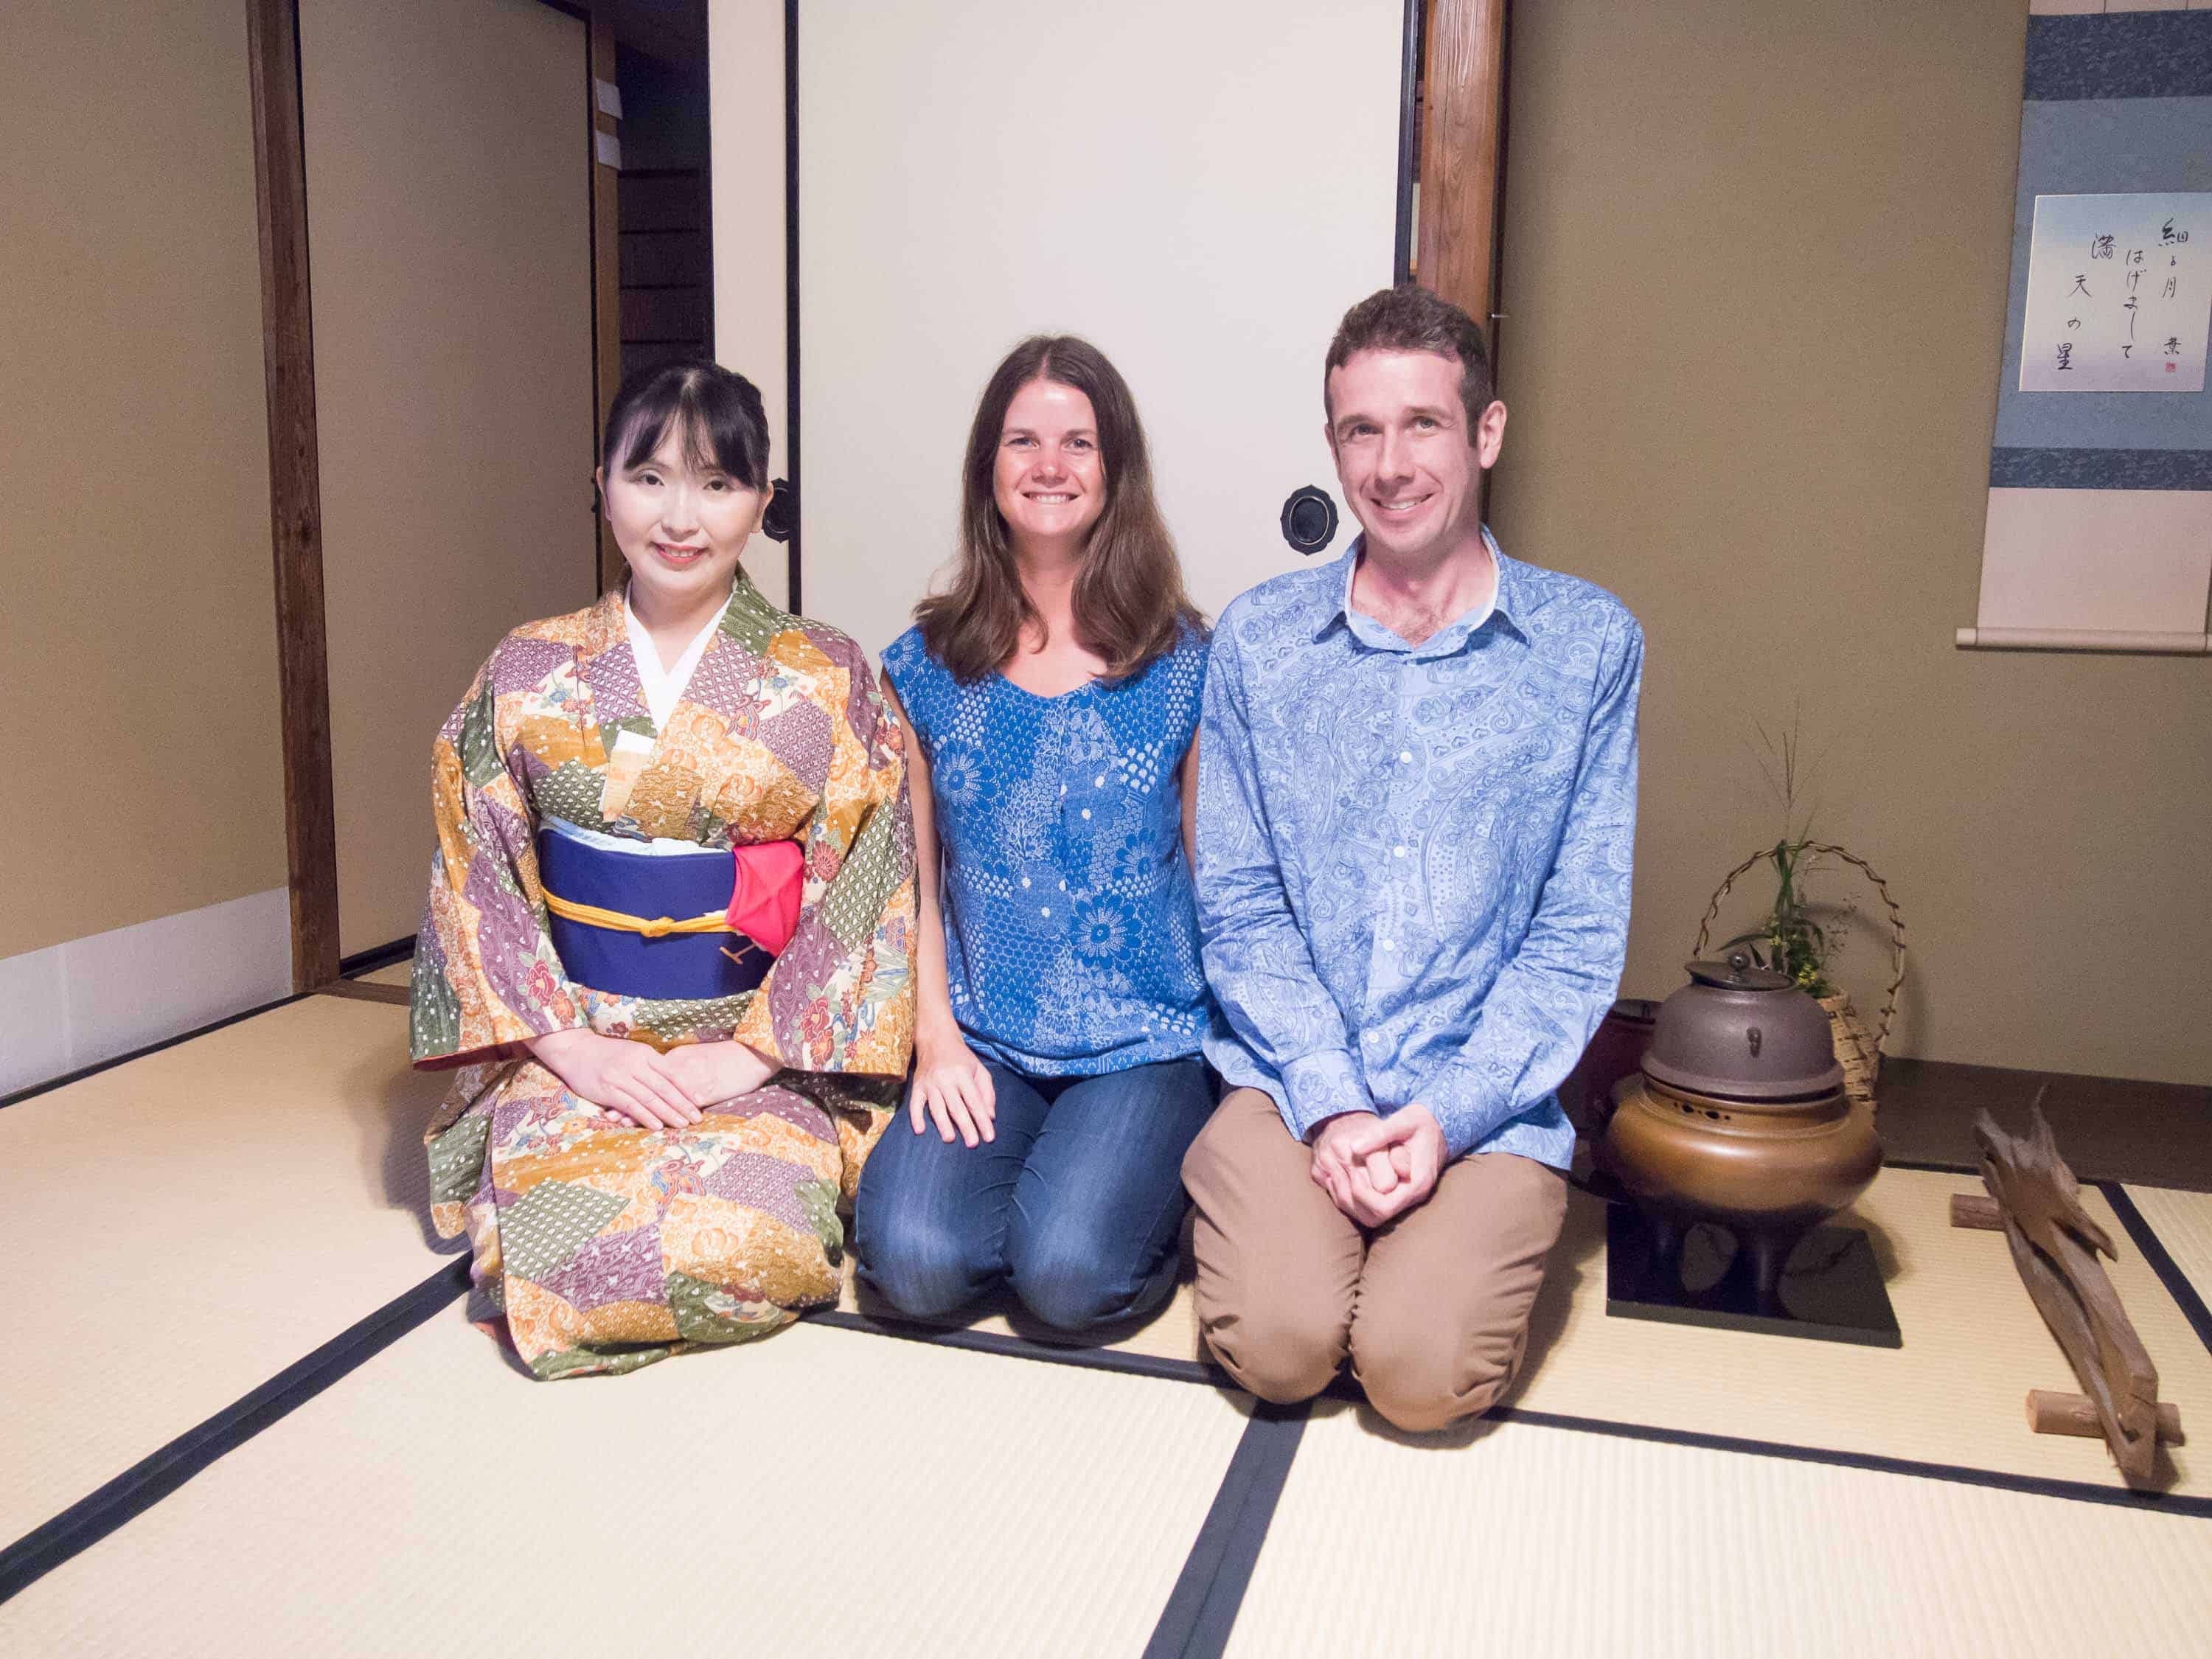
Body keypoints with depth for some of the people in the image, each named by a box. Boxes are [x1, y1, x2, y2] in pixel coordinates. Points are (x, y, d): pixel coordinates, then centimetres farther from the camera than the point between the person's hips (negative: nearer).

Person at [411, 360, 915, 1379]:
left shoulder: (826, 683, -2)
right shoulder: (529, 675, 3)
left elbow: (860, 897, -5)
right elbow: (477, 879, 2)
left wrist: (746, 1055, -13)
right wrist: (571, 1045, -9)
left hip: (764, 1051, -1)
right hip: (571, 1043, 1)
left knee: (742, 1243, -27)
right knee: (563, 1245, -24)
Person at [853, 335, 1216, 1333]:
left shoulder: (1186, 668, 0)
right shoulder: (926, 668, 6)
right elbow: (911, 879, 7)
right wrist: (935, 1037, -4)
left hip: (1147, 1041, -2)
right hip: (980, 1043, 2)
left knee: (1069, 1274, -22)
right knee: (916, 1263, -19)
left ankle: (1149, 1180, 11)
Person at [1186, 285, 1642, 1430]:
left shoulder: (1589, 645, 1)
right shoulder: (1257, 639, 4)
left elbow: (1580, 930, -1)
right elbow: (1238, 905, 2)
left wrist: (1447, 1111, -12)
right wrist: (1329, 1103, -11)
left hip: (1487, 1099, 0)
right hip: (1291, 1078, 1)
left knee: (1421, 1370, -20)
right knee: (1278, 1343, -20)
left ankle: (1465, 1242, 11)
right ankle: (1273, 1209, 11)